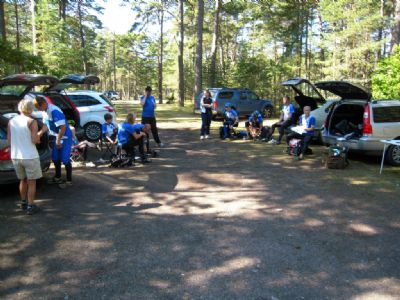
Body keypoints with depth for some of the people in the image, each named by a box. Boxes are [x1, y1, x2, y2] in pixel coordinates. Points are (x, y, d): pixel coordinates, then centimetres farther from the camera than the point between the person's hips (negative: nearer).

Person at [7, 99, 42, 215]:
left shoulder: (11, 121, 4)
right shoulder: (32, 122, -12)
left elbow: (9, 141, 6)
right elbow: (35, 140, -16)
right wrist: (38, 138, 5)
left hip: (16, 156, 5)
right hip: (30, 157, -5)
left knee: (23, 180, 22)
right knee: (31, 182, 7)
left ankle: (23, 203, 32)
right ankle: (30, 206, 10)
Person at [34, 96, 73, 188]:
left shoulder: (54, 111, -27)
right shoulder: (45, 111, 3)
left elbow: (63, 127, -28)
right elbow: (46, 125, 15)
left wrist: (58, 140, -21)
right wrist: (40, 133, 2)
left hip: (65, 137, -9)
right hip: (56, 137, 9)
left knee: (65, 160, -3)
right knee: (55, 158, 17)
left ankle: (69, 181, 9)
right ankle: (57, 177, 33)